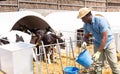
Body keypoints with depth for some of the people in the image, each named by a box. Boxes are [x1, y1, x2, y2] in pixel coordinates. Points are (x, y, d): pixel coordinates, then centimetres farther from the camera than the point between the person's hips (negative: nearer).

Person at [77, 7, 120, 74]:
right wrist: (84, 42, -17)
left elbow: (105, 38, -30)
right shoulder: (86, 25, -9)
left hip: (108, 42, -5)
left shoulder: (100, 20, -29)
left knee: (113, 64, -4)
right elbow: (86, 36, 8)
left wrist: (98, 52, -32)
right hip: (98, 44, 5)